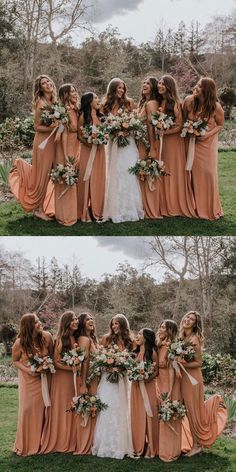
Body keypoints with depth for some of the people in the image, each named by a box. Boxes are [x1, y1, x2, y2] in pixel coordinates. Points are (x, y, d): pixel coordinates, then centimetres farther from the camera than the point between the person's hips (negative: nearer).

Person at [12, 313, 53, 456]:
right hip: (28, 379, -1)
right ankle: (26, 445, 16)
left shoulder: (47, 337, -15)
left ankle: (40, 443, 19)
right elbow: (15, 361, -2)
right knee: (28, 409, 1)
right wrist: (28, 370, -17)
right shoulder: (20, 343, -17)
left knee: (42, 408, 5)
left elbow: (52, 354, 1)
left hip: (44, 378, 2)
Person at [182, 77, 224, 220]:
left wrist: (208, 134, -17)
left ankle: (211, 208, 14)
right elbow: (183, 119, 4)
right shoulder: (189, 101, -11)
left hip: (208, 142, -2)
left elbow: (220, 125, -3)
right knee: (195, 173, 4)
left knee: (208, 173, 0)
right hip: (192, 141, 2)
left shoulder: (216, 107, -16)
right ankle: (197, 207, 14)